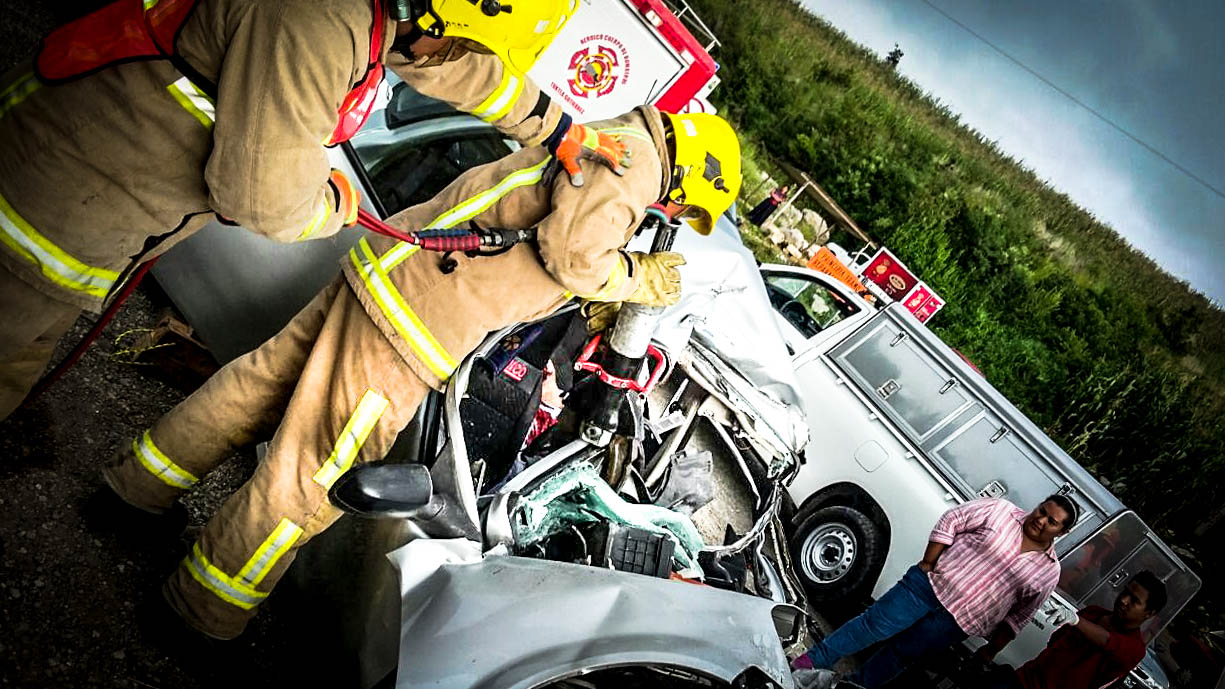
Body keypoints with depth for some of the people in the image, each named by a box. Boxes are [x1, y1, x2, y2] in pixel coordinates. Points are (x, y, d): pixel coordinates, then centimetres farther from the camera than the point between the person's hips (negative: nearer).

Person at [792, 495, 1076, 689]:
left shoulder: (1049, 572, 3)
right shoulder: (1001, 510, -3)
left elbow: (1018, 616, 10)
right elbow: (951, 521, -2)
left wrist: (991, 650, 7)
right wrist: (927, 565, -7)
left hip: (958, 621, 1)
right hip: (931, 583, -1)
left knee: (901, 652, -3)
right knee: (876, 624, -8)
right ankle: (806, 665, -1)